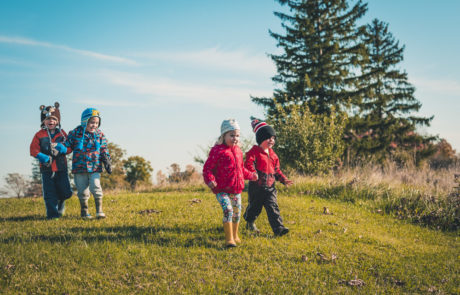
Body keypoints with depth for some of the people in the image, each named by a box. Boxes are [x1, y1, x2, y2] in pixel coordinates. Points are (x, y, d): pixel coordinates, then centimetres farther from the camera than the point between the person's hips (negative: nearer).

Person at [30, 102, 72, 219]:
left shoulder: (62, 134, 7)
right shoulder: (39, 135, 1)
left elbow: (69, 147, 8)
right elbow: (33, 149, -3)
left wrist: (64, 149, -14)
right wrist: (41, 156, -20)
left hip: (61, 167, 2)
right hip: (47, 168, -2)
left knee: (66, 192, 3)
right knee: (49, 194, 0)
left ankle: (60, 201, 36)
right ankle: (52, 214, 11)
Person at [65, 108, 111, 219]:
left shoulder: (99, 135, 4)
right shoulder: (75, 133, -3)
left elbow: (104, 150, 8)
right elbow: (66, 146, 6)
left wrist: (107, 162, 0)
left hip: (95, 167, 0)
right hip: (79, 168, 0)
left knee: (95, 187, -11)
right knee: (82, 191, 6)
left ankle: (99, 211, -2)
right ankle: (84, 212, 20)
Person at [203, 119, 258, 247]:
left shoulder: (238, 151, 12)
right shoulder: (217, 151, -10)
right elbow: (207, 168, -11)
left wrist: (250, 175, 30)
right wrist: (209, 180, -27)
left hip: (236, 189, 7)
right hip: (221, 190, -7)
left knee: (237, 212, 16)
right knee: (228, 210, -21)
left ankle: (235, 236, 36)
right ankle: (229, 239, -14)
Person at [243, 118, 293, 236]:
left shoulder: (272, 154, 13)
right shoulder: (254, 152, -9)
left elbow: (276, 169, 21)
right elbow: (248, 164, -22)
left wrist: (283, 179, 8)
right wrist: (253, 173, -39)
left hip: (270, 186, 5)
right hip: (256, 186, -4)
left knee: (273, 207, -7)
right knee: (254, 206, 11)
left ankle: (278, 228, -14)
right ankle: (250, 223, 38)